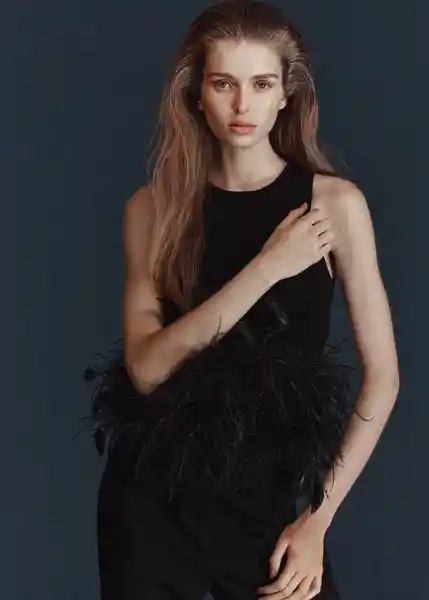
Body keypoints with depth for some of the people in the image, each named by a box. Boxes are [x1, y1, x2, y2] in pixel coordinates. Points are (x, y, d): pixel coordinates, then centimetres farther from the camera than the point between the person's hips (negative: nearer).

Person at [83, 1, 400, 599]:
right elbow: (146, 366, -13)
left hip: (272, 494, -1)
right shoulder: (153, 208, -1)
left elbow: (382, 378, -4)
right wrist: (267, 268, -19)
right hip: (155, 493, 1)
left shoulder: (335, 202, -6)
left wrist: (318, 519, -6)